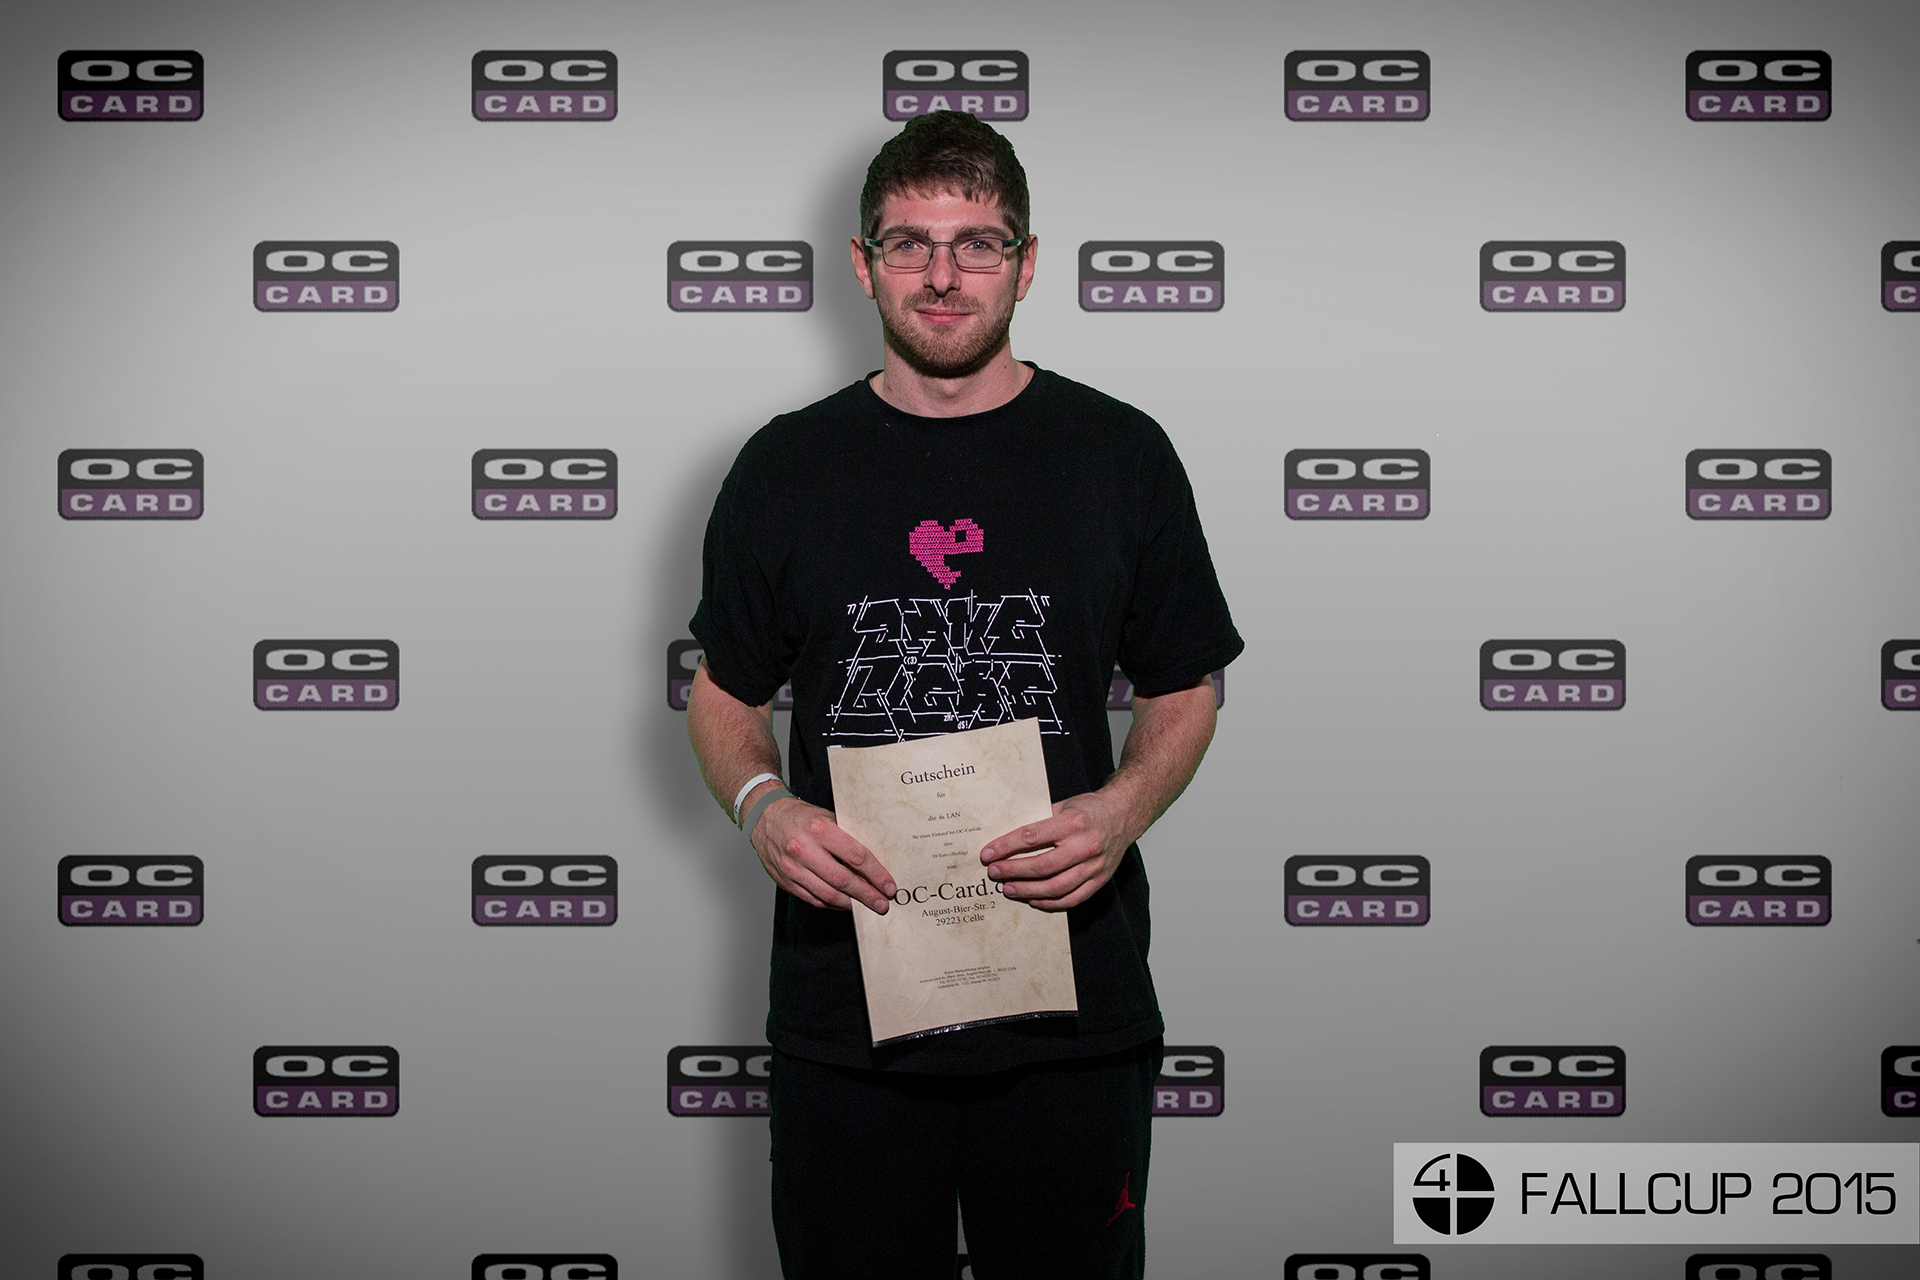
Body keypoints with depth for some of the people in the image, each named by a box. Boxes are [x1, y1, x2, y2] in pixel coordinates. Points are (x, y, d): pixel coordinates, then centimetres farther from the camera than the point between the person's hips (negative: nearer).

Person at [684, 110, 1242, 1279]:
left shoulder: (1120, 455, 2)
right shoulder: (788, 467, 4)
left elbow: (1183, 695, 8)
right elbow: (726, 695, 11)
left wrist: (1123, 809, -13)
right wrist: (761, 807, -10)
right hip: (845, 1005, 1)